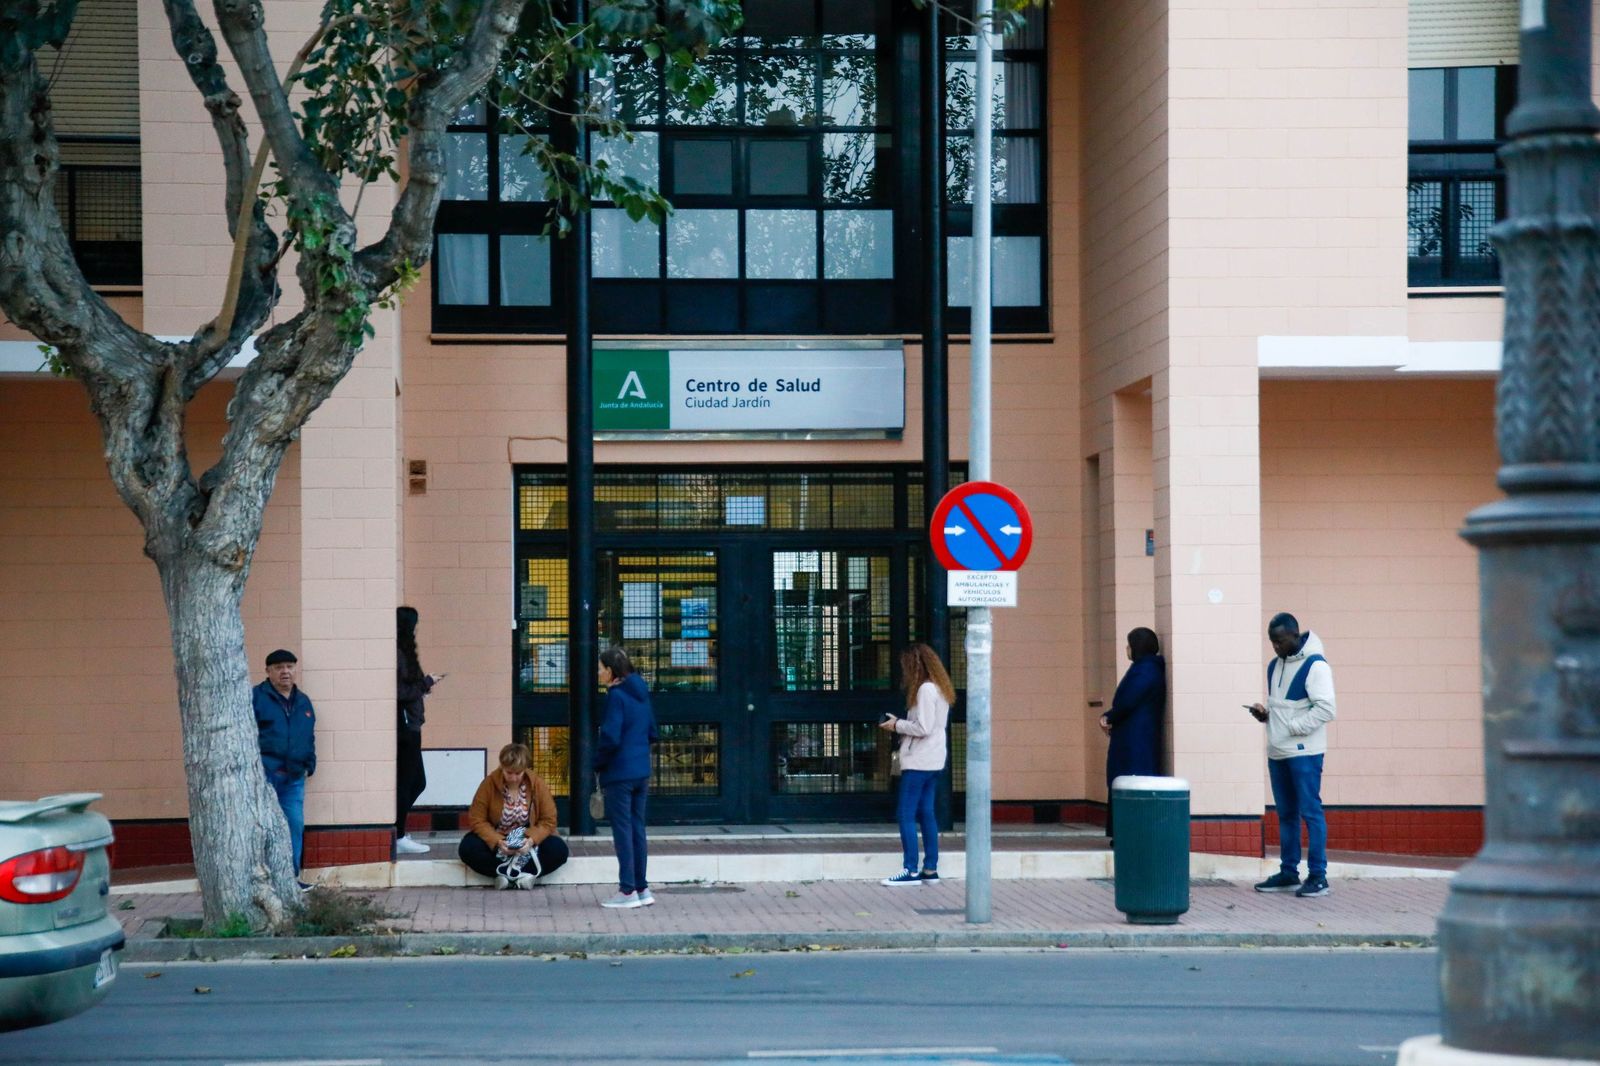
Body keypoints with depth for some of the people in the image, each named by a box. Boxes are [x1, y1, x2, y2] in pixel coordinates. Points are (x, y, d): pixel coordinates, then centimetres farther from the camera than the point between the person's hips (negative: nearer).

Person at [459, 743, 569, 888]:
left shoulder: (538, 784, -10)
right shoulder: (489, 784, -12)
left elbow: (548, 821, -8)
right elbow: (477, 820, -11)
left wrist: (531, 840, -26)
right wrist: (497, 842, -26)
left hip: (527, 843, 0)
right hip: (496, 842, 0)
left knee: (559, 849, -27)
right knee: (467, 847, -30)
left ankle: (506, 875, -28)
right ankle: (520, 875, -30)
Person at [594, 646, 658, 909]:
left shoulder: (616, 696, -14)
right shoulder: (641, 693, 11)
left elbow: (610, 738, -20)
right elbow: (652, 734, 16)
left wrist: (597, 763, -7)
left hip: (619, 773, -8)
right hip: (642, 773, 8)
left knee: (622, 829, -2)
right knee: (637, 828, 12)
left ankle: (628, 890, -1)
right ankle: (642, 889, 15)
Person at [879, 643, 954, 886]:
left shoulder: (925, 689, -15)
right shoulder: (940, 689, 14)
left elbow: (924, 728, -21)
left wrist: (897, 725, -8)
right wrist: (900, 723, 9)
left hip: (919, 763, -10)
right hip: (932, 762, 10)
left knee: (906, 814, -7)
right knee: (926, 814, 12)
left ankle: (911, 870, -8)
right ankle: (930, 869, 14)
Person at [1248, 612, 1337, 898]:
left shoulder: (1315, 666, -10)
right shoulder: (1275, 666, 15)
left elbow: (1326, 709, -17)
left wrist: (1292, 727, -17)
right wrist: (1265, 714, 6)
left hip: (1304, 753, -8)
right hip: (1278, 753, 8)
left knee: (1310, 812, -6)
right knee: (1286, 815, 12)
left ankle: (1318, 877, -4)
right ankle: (1288, 874, 18)